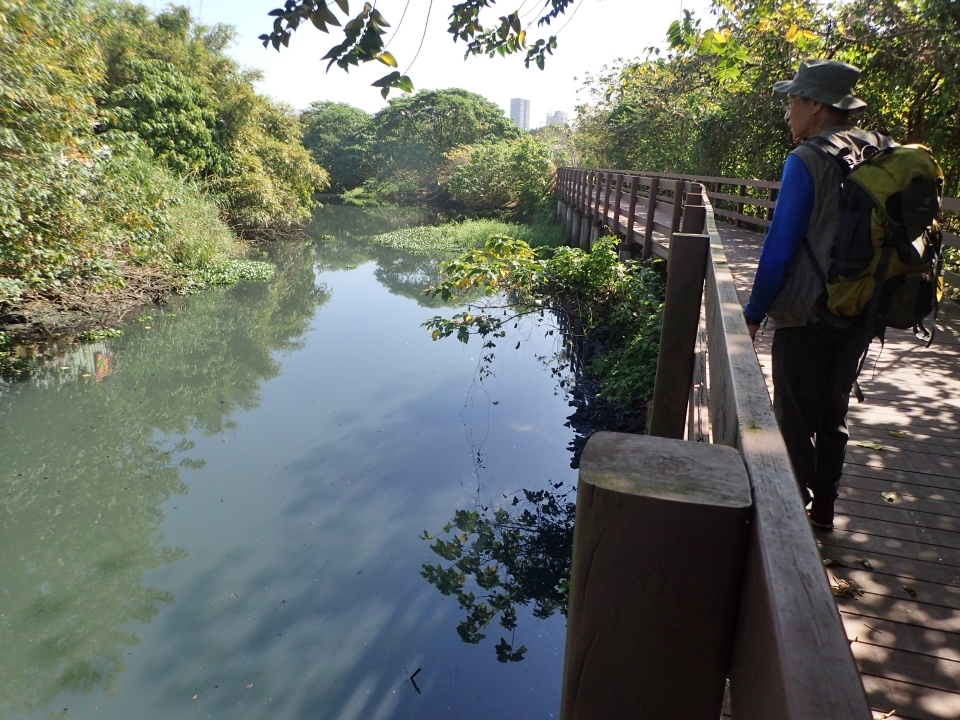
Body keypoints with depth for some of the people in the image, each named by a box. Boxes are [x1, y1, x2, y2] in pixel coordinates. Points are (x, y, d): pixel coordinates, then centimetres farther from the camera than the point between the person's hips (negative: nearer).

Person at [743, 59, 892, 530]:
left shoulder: (807, 160, -15)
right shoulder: (882, 154, 5)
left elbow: (781, 245, -18)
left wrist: (755, 311, -9)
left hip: (808, 313, -7)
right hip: (861, 312, 7)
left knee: (795, 419, 5)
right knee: (834, 414, 17)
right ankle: (822, 508, 30)